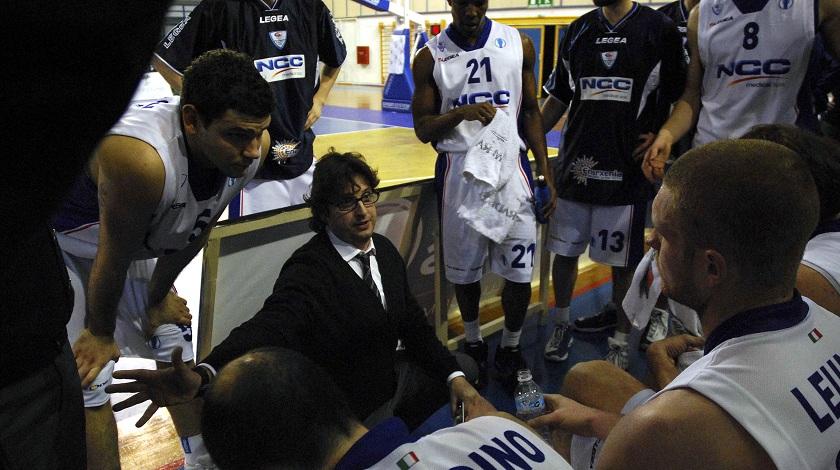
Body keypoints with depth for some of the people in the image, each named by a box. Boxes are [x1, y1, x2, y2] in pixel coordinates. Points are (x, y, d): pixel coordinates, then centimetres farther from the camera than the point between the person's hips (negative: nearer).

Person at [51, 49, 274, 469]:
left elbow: (195, 229, -5)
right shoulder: (143, 158, -44)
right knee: (84, 378, -9)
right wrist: (100, 333, -9)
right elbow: (113, 259, -26)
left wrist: (158, 297, 7)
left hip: (136, 238, 7)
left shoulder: (253, 143, -21)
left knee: (176, 348, 13)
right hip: (57, 243, -6)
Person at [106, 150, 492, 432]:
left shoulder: (385, 251, -3)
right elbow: (267, 329, -43)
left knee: (464, 369, 21)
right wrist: (202, 376, -62)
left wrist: (455, 378, -6)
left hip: (390, 378, 8)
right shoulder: (310, 271, -27)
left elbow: (412, 323, 4)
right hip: (349, 412, -8)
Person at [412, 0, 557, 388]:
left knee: (519, 271, -1)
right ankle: (472, 343, 33)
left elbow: (531, 113, 8)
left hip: (510, 167, 1)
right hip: (459, 171, 0)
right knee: (463, 268, 11)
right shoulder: (430, 57, 0)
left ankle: (510, 350, 21)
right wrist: (460, 113, -19)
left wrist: (546, 174, 3)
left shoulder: (518, 45, 4)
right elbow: (422, 129, 1)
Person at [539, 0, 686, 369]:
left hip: (627, 169, -3)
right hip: (576, 165, 4)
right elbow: (558, 99, 14)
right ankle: (562, 323, 30)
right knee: (565, 251, 11)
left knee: (624, 261, 6)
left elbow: (681, 99, 1)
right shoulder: (579, 30, 9)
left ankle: (621, 339, 23)